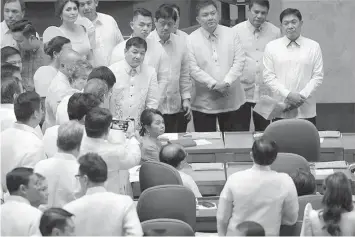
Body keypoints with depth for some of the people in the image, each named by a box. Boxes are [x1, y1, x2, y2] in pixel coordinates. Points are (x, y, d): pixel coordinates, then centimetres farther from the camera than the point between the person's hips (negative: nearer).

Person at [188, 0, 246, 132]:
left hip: (232, 101, 2)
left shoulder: (231, 34, 3)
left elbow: (239, 61, -2)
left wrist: (226, 82, -17)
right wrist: (214, 85, -19)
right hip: (204, 104, -2)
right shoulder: (191, 40, -3)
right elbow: (193, 69, -10)